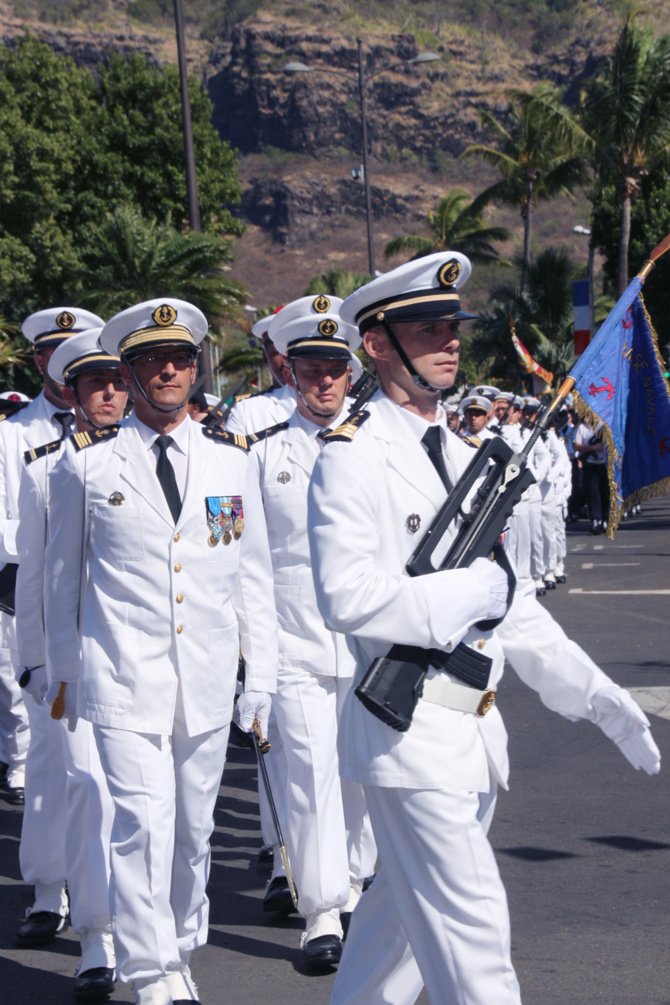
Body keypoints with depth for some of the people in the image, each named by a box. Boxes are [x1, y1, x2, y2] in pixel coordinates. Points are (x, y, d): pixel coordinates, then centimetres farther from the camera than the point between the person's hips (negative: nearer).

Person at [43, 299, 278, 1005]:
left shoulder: (232, 459, 7)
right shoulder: (85, 463, 0)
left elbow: (253, 573, 11)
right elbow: (62, 575, 9)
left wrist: (262, 676, 8)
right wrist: (63, 673, 11)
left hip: (208, 679, 3)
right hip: (123, 678, -3)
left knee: (192, 829, 12)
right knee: (143, 825, -12)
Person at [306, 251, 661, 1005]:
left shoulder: (461, 457, 15)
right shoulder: (351, 461, -11)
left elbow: (507, 603, 18)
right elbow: (346, 597, -22)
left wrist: (596, 696, 12)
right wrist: (466, 592, -15)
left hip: (473, 734, 8)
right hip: (410, 735, -8)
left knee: (402, 913, 17)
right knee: (470, 926, -9)